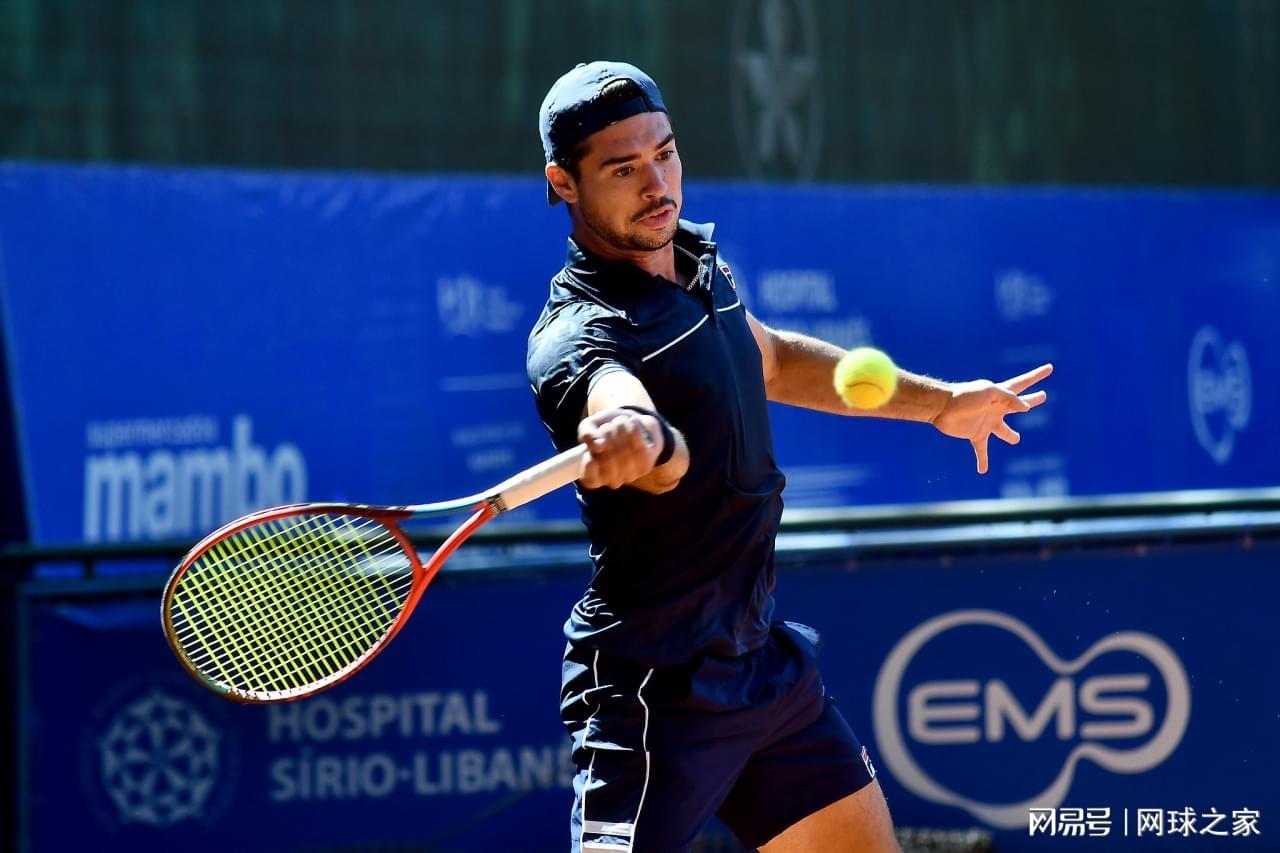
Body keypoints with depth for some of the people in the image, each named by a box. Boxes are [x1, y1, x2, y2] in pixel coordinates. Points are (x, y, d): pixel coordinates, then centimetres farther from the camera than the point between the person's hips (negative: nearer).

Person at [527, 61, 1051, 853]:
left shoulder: (698, 257, 4)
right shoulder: (578, 335, -23)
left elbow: (771, 359, 26)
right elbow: (649, 436, -46)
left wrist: (937, 400, 30)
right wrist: (638, 436, -69)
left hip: (763, 659, 8)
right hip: (655, 690, -8)